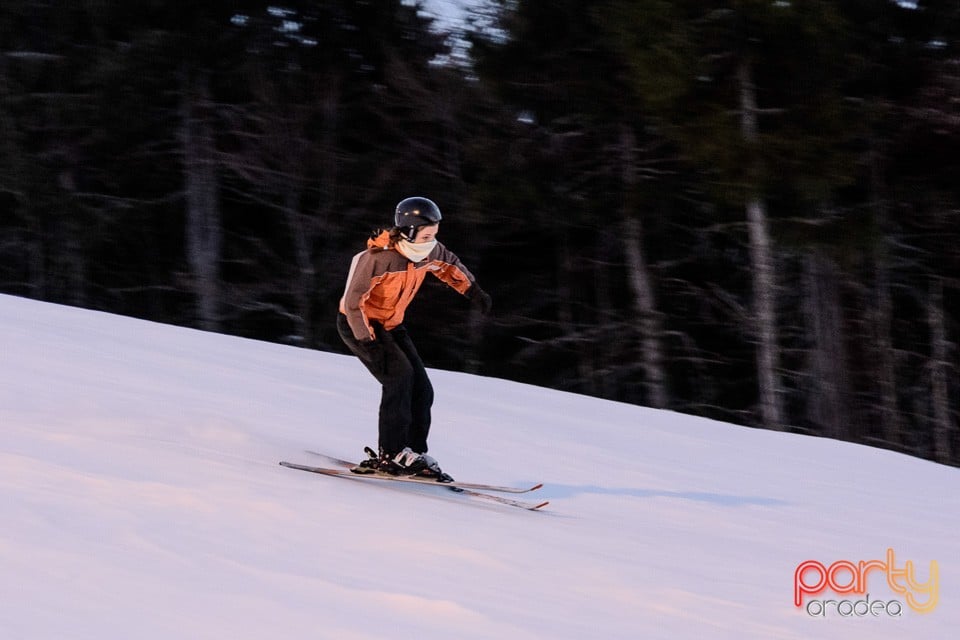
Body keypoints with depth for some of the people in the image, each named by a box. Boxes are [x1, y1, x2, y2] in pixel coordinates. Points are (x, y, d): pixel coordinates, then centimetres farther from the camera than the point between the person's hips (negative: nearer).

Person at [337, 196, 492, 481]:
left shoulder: (428, 252, -9)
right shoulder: (378, 258, -29)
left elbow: (449, 264, 17)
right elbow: (354, 302, -26)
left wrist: (473, 291, 19)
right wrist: (369, 342, -31)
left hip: (391, 326, 7)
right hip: (357, 324, -7)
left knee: (421, 389, -2)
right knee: (399, 374, -25)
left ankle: (414, 453, 5)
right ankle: (391, 454, -24)